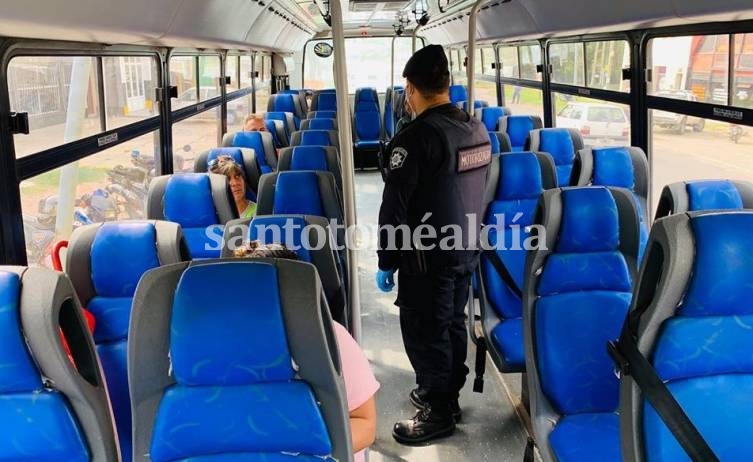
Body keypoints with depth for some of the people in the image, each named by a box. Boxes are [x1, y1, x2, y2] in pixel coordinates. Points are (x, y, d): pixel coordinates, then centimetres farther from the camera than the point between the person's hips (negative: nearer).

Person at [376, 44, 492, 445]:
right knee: (453, 324, 20)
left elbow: (394, 207, -19)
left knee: (425, 332, 6)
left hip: (426, 256, -8)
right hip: (466, 249, 8)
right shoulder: (478, 130, 2)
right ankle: (446, 395, 36)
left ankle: (437, 414, 17)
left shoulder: (417, 136, -20)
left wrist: (386, 261, -11)